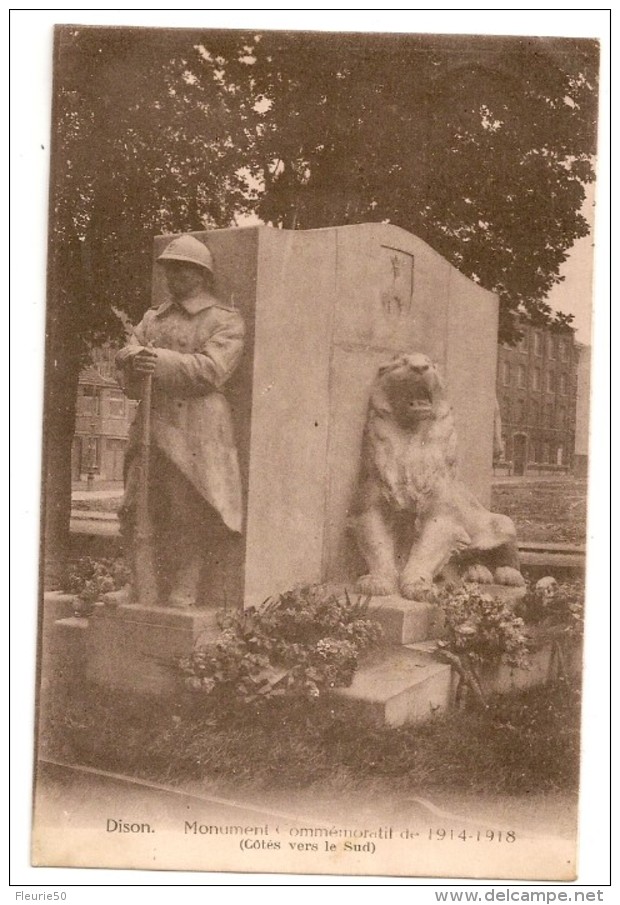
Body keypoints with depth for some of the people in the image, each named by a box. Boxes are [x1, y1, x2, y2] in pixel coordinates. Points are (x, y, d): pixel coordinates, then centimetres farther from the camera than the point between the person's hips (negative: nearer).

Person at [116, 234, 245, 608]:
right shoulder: (152, 318, 23)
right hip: (151, 431, 5)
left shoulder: (226, 320, 5)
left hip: (196, 436, -5)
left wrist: (159, 360, -17)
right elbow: (127, 356, 11)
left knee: (189, 524, -4)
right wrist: (135, 359, -12)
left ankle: (182, 602, 4)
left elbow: (211, 369, -10)